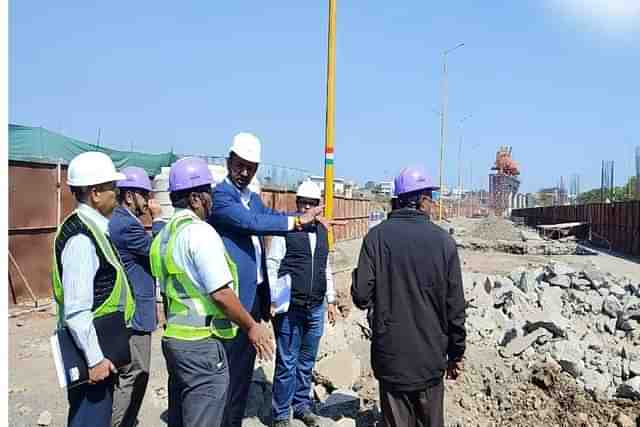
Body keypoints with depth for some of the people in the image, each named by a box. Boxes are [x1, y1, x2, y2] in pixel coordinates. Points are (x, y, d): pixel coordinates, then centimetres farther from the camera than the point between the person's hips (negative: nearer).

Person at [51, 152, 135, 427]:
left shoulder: (94, 228, 7)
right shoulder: (81, 238, -23)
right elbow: (76, 310, -25)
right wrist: (95, 358, -20)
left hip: (101, 345, 9)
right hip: (92, 350, -9)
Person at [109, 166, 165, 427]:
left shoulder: (115, 220, 11)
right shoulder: (127, 225, -22)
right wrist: (158, 218, -9)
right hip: (133, 313, -11)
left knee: (126, 376, 21)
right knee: (133, 377, 1)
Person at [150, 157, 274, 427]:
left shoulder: (164, 234, 10)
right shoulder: (200, 232, -17)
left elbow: (170, 289, 13)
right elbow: (221, 294, -21)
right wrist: (251, 327, -9)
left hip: (173, 337, 9)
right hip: (201, 344, -9)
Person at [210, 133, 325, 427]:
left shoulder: (254, 198, 16)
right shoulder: (220, 195, -12)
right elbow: (251, 222, -25)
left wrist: (308, 218, -7)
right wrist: (297, 220, -24)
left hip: (255, 294, 9)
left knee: (245, 366, 19)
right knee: (230, 368, 1)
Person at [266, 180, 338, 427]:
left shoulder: (322, 231, 12)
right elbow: (271, 265, -7)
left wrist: (331, 300, 17)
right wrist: (273, 300, -13)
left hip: (316, 308, 5)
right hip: (290, 308, -5)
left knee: (307, 362, 16)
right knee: (286, 363, 2)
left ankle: (302, 406, 33)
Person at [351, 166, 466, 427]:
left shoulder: (377, 236, -11)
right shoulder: (443, 241, -9)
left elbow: (361, 297, -12)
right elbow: (455, 306, -6)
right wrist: (456, 353, 8)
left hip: (390, 356, 0)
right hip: (431, 357, 1)